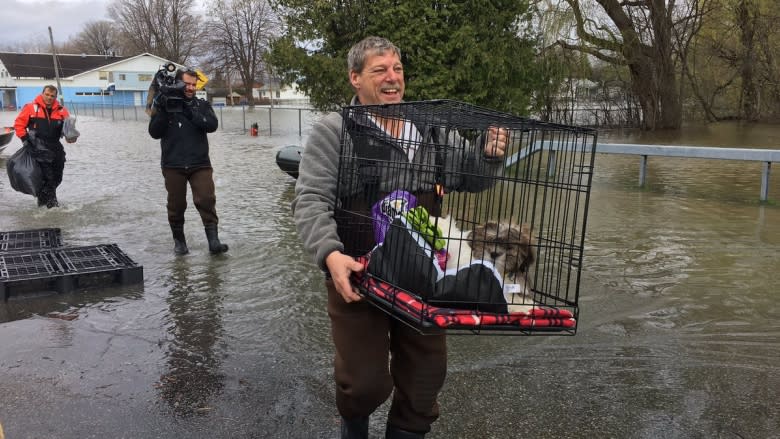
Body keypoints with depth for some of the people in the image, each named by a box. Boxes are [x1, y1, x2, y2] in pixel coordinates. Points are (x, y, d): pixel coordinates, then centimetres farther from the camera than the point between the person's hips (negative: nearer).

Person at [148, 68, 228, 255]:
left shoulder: (202, 105, 9)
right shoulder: (165, 104, 5)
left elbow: (212, 125, -8)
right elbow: (155, 132, -3)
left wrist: (190, 113, -18)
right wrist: (162, 112, -16)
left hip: (200, 164, 0)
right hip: (173, 166, 0)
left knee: (206, 200, -12)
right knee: (176, 205, 7)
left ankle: (213, 240, -11)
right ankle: (179, 240, 23)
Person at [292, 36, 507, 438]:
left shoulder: (426, 129, 7)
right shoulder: (332, 131, -4)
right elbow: (311, 200, -12)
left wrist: (489, 157, -11)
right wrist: (330, 254, -29)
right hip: (357, 272, -4)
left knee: (426, 370, 13)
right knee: (366, 381, 3)